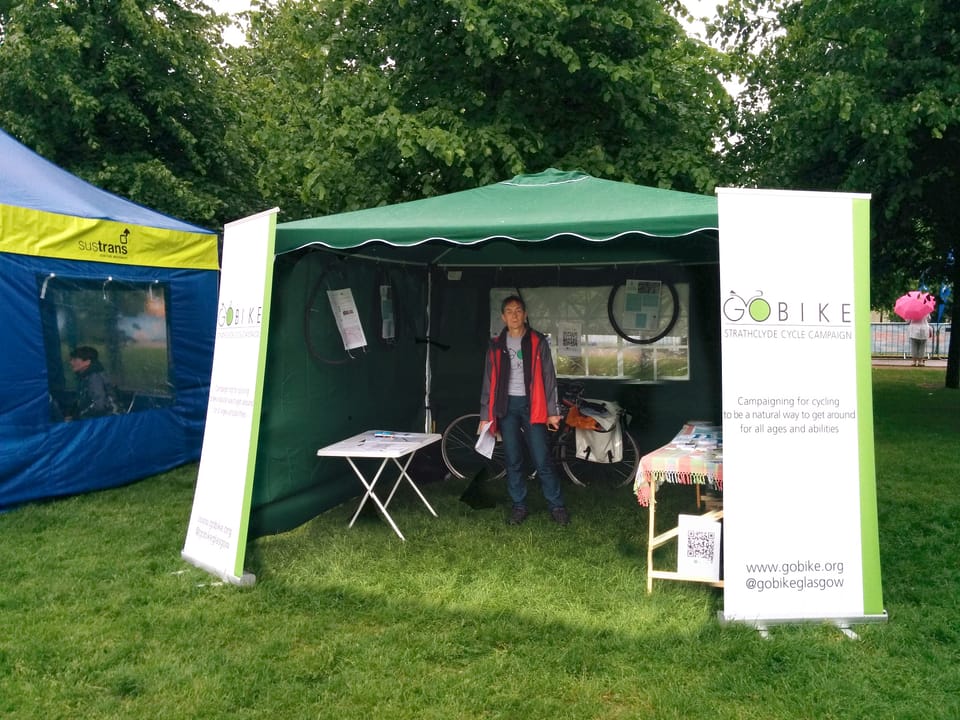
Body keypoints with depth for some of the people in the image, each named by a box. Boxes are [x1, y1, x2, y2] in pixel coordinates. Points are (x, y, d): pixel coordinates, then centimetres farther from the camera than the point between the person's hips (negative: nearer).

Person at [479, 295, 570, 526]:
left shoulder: (537, 341, 0)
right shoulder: (496, 346, 6)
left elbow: (548, 377, 0)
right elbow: (489, 382, 9)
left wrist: (552, 411, -4)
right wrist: (485, 416, 5)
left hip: (531, 405, -2)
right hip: (507, 406, 2)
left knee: (542, 460, -4)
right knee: (513, 461, 7)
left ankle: (557, 506, 8)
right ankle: (519, 506, 19)